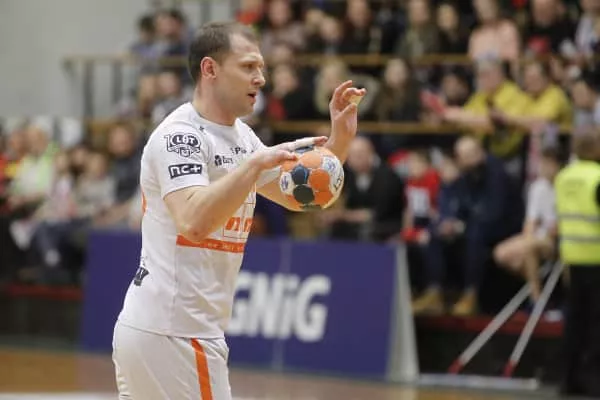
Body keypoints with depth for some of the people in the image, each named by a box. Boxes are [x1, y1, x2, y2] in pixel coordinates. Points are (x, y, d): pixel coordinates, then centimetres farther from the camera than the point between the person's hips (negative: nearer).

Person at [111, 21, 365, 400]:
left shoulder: (240, 135, 13)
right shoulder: (180, 135, -15)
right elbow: (194, 221, -30)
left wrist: (340, 139, 5)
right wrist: (258, 162, -32)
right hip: (174, 335, -9)